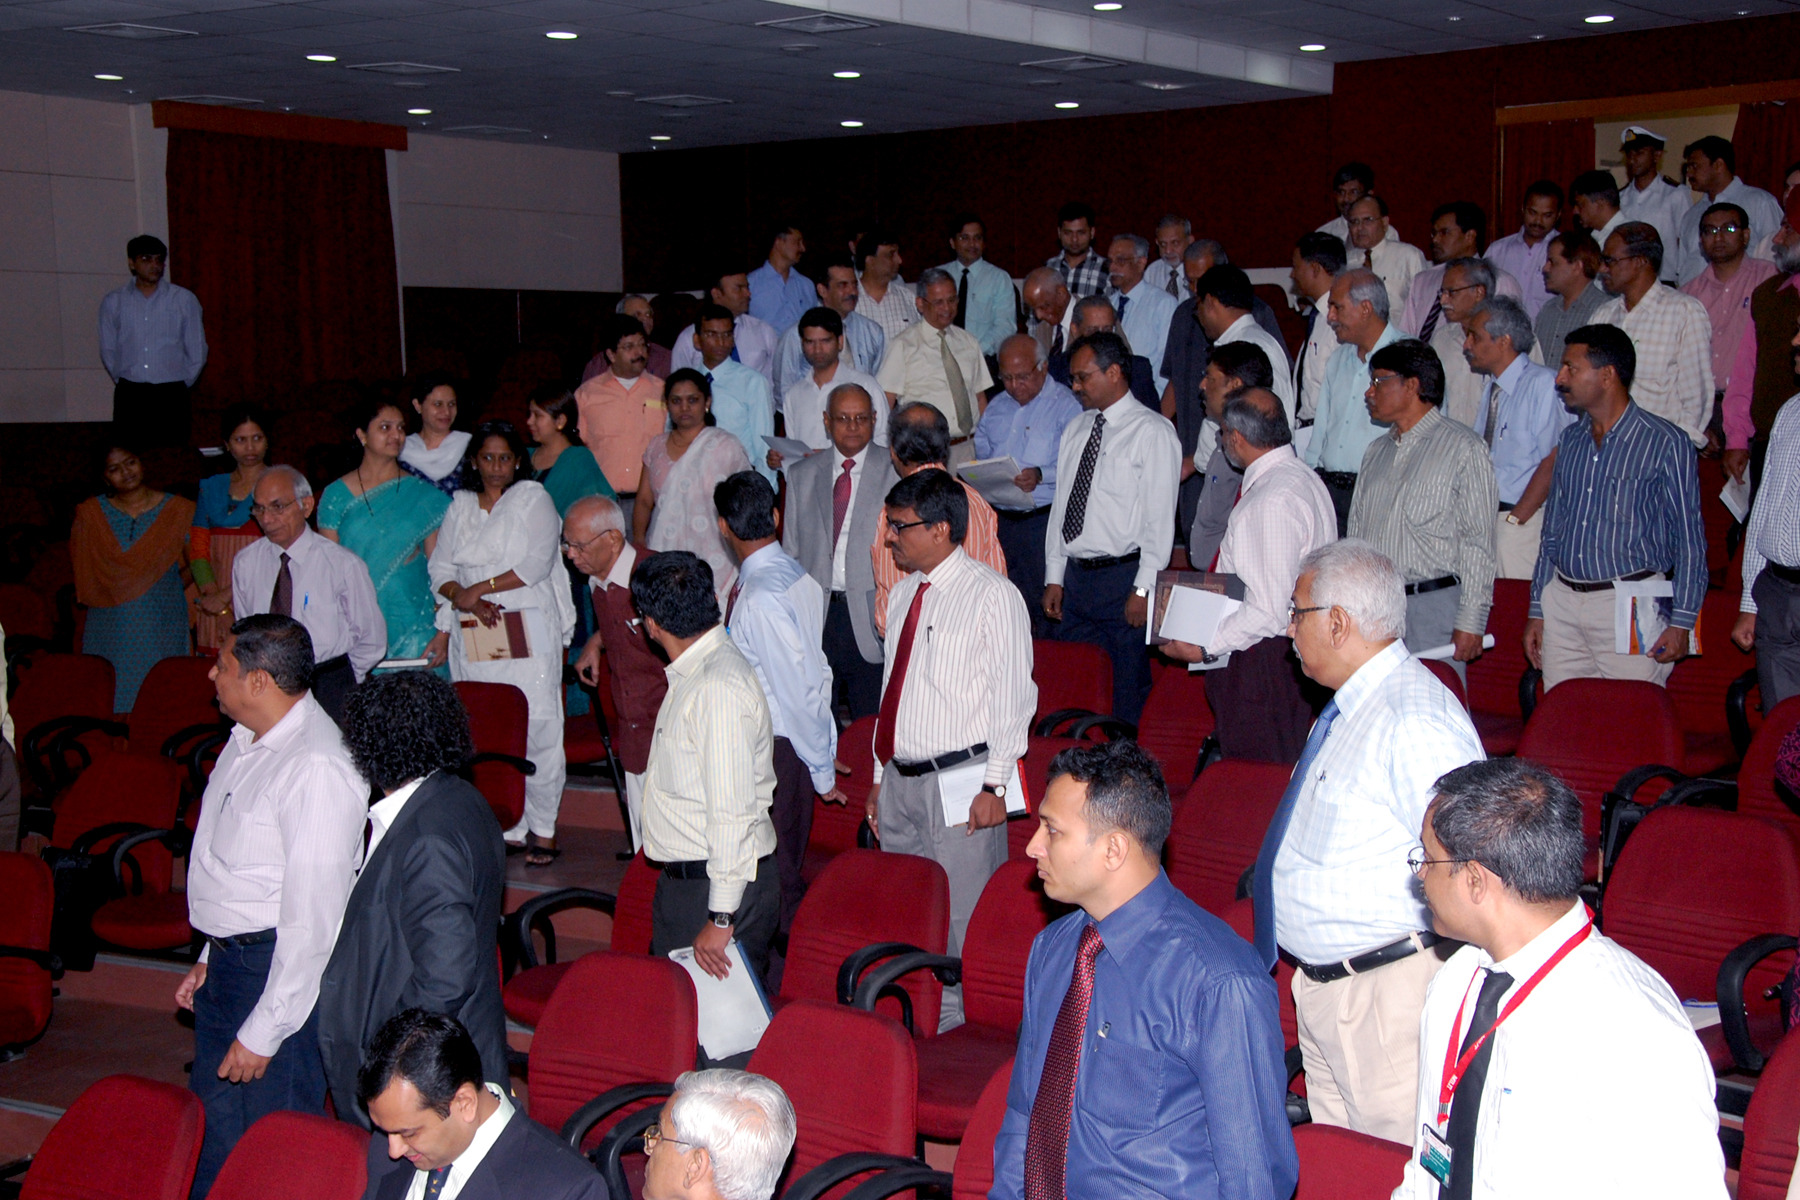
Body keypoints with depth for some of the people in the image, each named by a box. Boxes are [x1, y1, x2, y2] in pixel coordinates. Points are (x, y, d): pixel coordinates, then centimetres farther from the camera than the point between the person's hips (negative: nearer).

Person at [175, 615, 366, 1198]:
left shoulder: (317, 768, -25)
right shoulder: (247, 740, 6)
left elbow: (313, 915, -25)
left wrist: (264, 1032, -21)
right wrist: (211, 958, 20)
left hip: (283, 969, -9)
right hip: (228, 961, 9)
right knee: (212, 1142, 21)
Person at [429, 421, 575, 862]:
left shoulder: (534, 499, 5)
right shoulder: (459, 508, 17)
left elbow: (536, 564, -7)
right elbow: (440, 570, 10)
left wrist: (481, 587, -9)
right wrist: (461, 597, -10)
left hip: (529, 632, -4)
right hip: (474, 637, 4)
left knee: (537, 730, -6)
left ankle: (542, 830, 2)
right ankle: (508, 829, 5)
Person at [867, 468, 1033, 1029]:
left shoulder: (992, 595, -7)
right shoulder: (904, 593, 15)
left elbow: (1013, 696, -10)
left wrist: (994, 785, -15)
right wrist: (880, 777, 18)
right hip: (901, 778, 7)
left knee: (960, 916, -4)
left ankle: (956, 1019, 7)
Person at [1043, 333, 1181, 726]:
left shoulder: (1152, 431, -5)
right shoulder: (1075, 430, 15)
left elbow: (1160, 517, -10)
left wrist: (1143, 589, -16)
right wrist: (1054, 578, 11)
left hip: (1124, 579, -6)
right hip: (1076, 578, 6)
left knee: (1129, 698, -2)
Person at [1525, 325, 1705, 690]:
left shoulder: (1665, 444, -5)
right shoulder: (1570, 440, 13)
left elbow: (1690, 541, -5)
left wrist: (1681, 622, -11)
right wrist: (1537, 610, 14)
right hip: (1562, 600, 5)